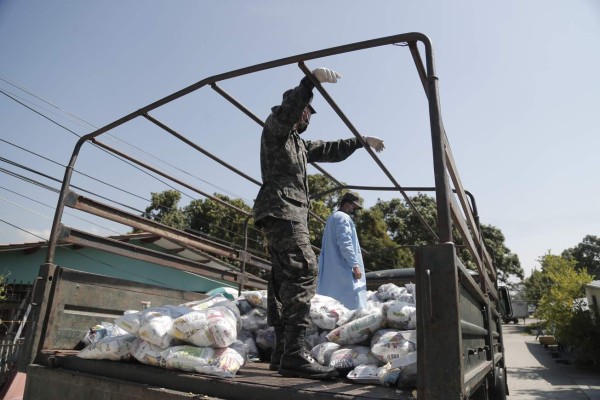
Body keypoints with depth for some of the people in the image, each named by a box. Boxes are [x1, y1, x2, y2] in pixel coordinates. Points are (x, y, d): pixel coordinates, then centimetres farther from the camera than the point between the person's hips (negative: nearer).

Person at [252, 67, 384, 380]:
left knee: (283, 277, 3)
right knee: (303, 269, -24)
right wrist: (310, 80, -26)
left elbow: (330, 151, 38)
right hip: (280, 207, -10)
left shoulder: (299, 143, 32)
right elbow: (286, 111, -16)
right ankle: (295, 354, -28)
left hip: (290, 212, 10)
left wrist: (362, 140, 39)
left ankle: (282, 353, 4)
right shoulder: (275, 129, 7)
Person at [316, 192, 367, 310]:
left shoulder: (332, 217, 23)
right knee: (352, 304, -10)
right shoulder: (343, 217, -9)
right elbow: (345, 243, -19)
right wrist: (355, 265, -18)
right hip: (342, 268, -10)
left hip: (330, 268, 10)